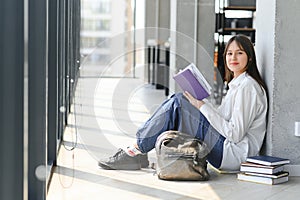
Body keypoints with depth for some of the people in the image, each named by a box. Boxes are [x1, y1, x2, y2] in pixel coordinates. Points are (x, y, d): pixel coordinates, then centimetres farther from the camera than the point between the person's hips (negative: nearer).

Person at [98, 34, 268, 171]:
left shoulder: (247, 86, -13)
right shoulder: (236, 84, 17)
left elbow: (235, 134, -19)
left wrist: (203, 106, -15)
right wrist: (199, 102, 7)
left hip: (234, 153, -9)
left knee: (177, 103, -14)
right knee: (178, 101, 3)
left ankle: (137, 150, -8)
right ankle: (137, 150, -1)